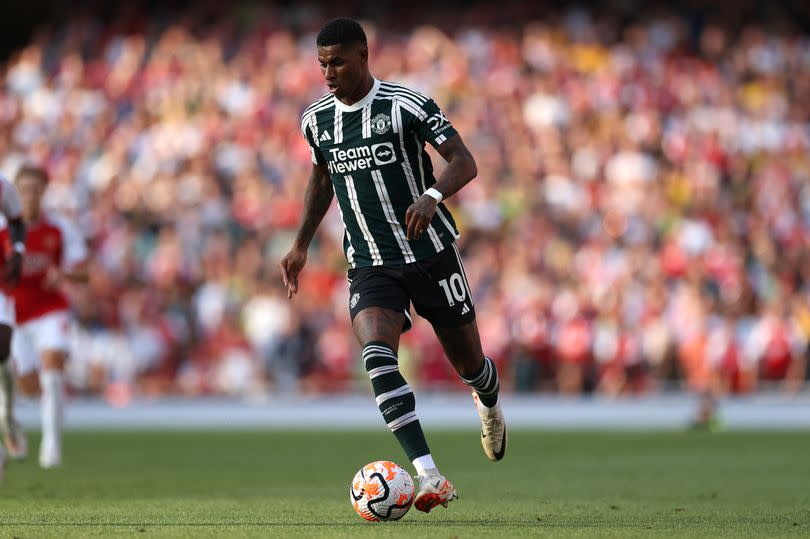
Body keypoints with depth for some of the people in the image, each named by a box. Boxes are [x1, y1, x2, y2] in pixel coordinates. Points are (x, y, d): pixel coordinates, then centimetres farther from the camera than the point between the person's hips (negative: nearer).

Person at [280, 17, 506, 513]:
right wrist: (302, 244, 21)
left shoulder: (406, 105, -12)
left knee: (468, 363, 9)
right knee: (377, 355, -25)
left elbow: (464, 162, -17)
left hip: (431, 254, -3)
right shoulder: (316, 120, 4)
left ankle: (489, 401, 51)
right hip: (370, 266, 3)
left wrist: (432, 196, -36)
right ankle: (431, 479, -30)